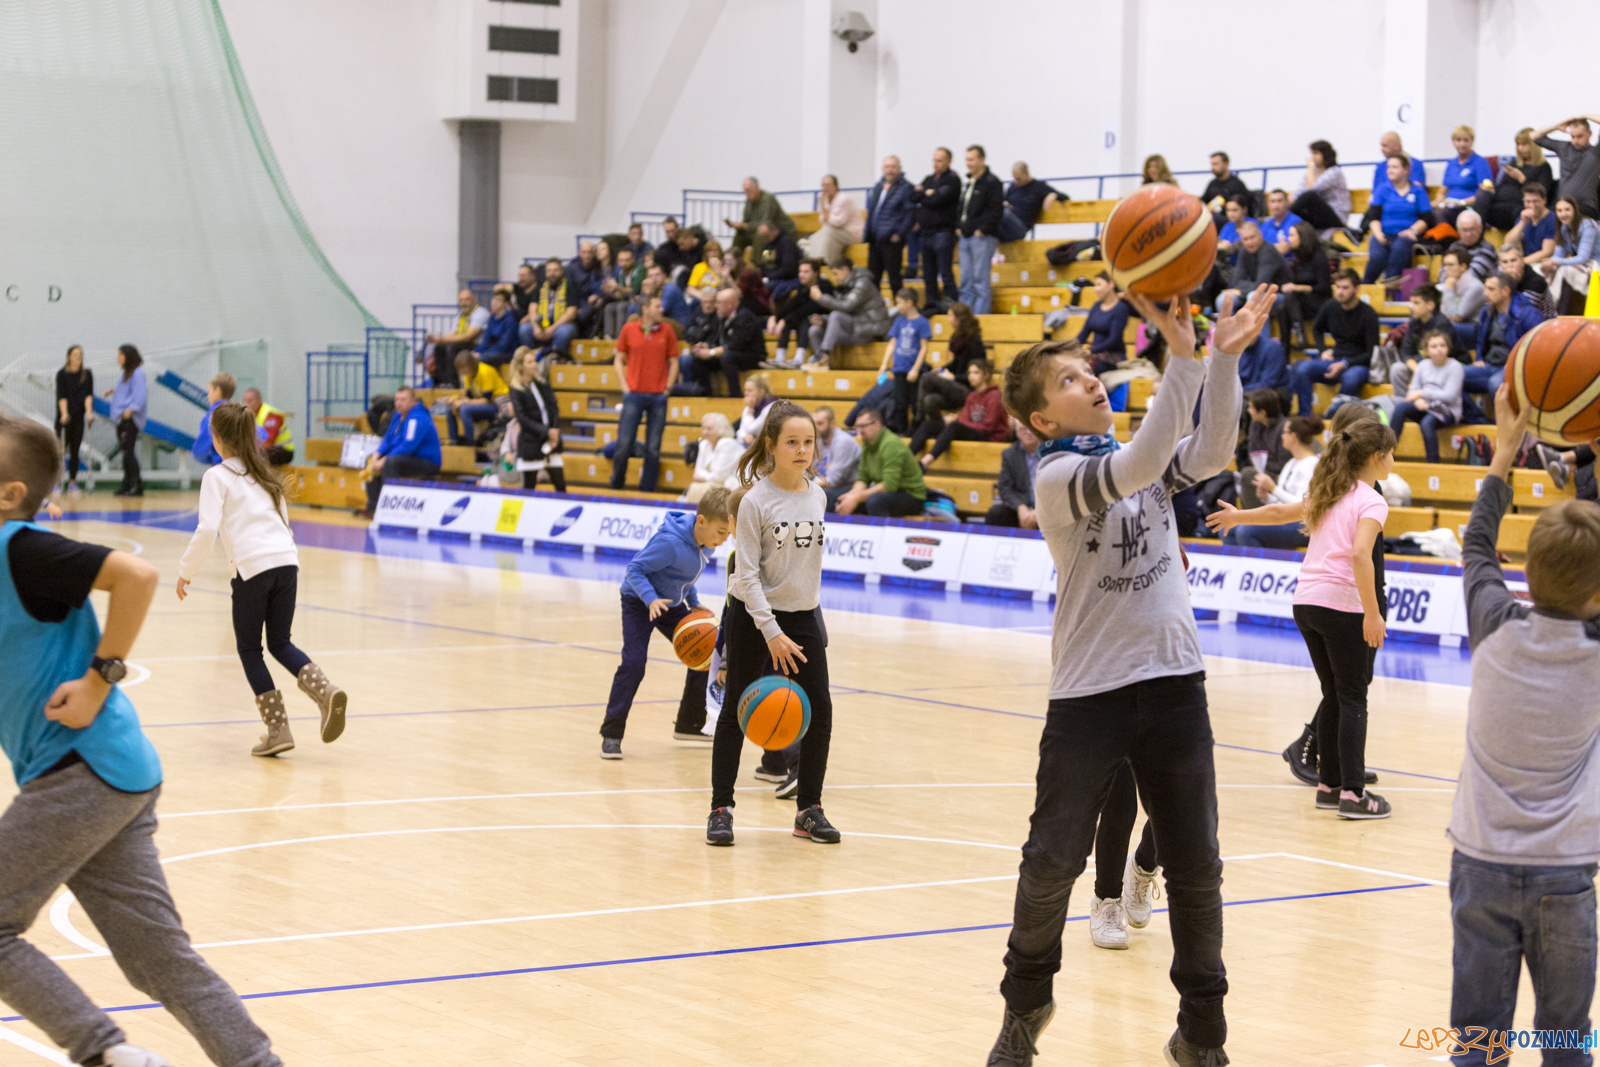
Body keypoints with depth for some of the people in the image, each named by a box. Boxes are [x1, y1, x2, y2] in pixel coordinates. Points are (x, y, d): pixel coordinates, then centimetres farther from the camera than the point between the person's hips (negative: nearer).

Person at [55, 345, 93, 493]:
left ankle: (72, 482, 6)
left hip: (79, 416, 3)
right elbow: (61, 396, -8)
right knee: (61, 449, -6)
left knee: (75, 451, 3)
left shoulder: (87, 374, 6)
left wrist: (89, 412, -12)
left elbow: (89, 395, 1)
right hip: (65, 418, -3)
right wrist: (64, 413, -18)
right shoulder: (62, 374, -2)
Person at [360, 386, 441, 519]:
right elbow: (388, 439, 15)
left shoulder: (417, 419, -20)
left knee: (390, 462, -33)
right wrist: (376, 455, -5)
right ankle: (372, 507, 4)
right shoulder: (399, 416, 10)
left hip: (427, 462, -10)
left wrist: (383, 461, -25)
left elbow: (408, 446, -28)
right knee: (371, 461, 11)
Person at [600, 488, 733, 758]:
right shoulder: (670, 542, -32)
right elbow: (635, 569, -28)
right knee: (633, 662, -19)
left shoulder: (705, 543, -7)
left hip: (671, 604, 8)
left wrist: (694, 603, 3)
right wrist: (651, 599, -40)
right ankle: (611, 734, -11)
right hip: (639, 602, -8)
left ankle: (688, 725, 22)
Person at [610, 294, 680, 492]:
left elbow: (673, 362, 11)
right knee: (624, 444, -5)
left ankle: (647, 490, 8)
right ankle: (616, 485, 13)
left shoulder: (667, 330, 6)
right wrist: (625, 388, 0)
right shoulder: (629, 329, 4)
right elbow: (619, 360, 10)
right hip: (634, 394, -1)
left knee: (653, 449, 1)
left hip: (658, 396, 1)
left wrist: (667, 389, 1)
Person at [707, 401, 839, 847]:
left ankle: (809, 809, 11)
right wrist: (771, 632, -22)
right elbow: (747, 574, -16)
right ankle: (721, 809, 10)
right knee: (738, 711, 2)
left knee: (820, 710, 0)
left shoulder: (817, 496, 2)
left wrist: (814, 621, 14)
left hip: (803, 614, 5)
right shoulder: (756, 500, -14)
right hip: (753, 616, -5)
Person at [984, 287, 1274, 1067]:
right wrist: (1181, 354, -34)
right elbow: (1138, 467, -27)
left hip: (1172, 681, 5)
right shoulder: (1057, 476, -10)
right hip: (1089, 691, -5)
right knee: (1052, 862, 2)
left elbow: (1209, 454, -10)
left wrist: (1224, 358, -22)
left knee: (1196, 866, 7)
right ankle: (1026, 1002, 25)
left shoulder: (1144, 461, 9)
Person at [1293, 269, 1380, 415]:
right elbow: (1317, 330, 27)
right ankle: (1304, 417, -26)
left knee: (1350, 378, -41)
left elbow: (1372, 353, -9)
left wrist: (1345, 364, -19)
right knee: (1302, 369, -24)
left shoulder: (1368, 314, -9)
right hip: (1335, 359, 5)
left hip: (1359, 364, -5)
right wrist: (1325, 351, 8)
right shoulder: (1331, 307, 5)